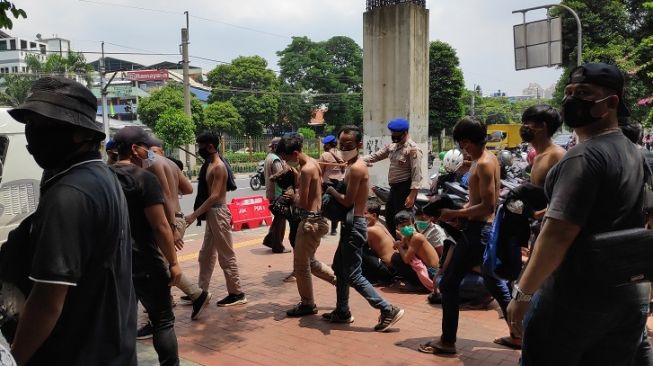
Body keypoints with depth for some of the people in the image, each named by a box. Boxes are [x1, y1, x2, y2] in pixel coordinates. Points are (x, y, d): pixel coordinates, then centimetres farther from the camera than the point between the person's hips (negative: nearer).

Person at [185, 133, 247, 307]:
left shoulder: (218, 167, -17)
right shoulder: (209, 164, 12)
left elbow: (214, 196, -24)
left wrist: (194, 215, -23)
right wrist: (199, 213, 9)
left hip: (218, 213, -10)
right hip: (211, 213, 10)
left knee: (226, 256, -2)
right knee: (206, 255, 16)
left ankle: (237, 294, 7)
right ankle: (202, 291, 26)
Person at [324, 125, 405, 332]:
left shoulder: (355, 168, -19)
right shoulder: (355, 165, 12)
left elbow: (347, 201, -21)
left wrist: (330, 190, -6)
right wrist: (334, 190, -2)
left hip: (355, 225, -10)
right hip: (351, 224, 10)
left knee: (353, 275, -5)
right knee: (339, 267, 20)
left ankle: (388, 310, -1)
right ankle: (342, 312, 32)